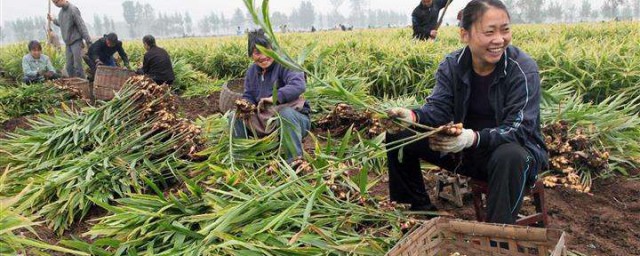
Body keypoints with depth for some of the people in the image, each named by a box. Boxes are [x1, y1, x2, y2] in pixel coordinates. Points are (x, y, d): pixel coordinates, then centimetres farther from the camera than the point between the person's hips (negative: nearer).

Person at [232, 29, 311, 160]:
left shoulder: (284, 65, -11)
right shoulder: (252, 71, 10)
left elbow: (299, 85, -28)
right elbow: (248, 96, 12)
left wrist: (275, 97, -39)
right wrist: (245, 104, -14)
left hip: (295, 119, -6)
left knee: (286, 113, -40)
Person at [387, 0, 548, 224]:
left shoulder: (523, 69, -19)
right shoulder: (451, 65, -7)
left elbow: (518, 129, -26)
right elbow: (438, 109, -15)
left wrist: (474, 138, -45)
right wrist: (412, 116, -39)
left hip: (514, 148, -4)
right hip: (463, 149, 4)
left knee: (509, 157, -42)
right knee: (399, 134, -7)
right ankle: (419, 206, 7)